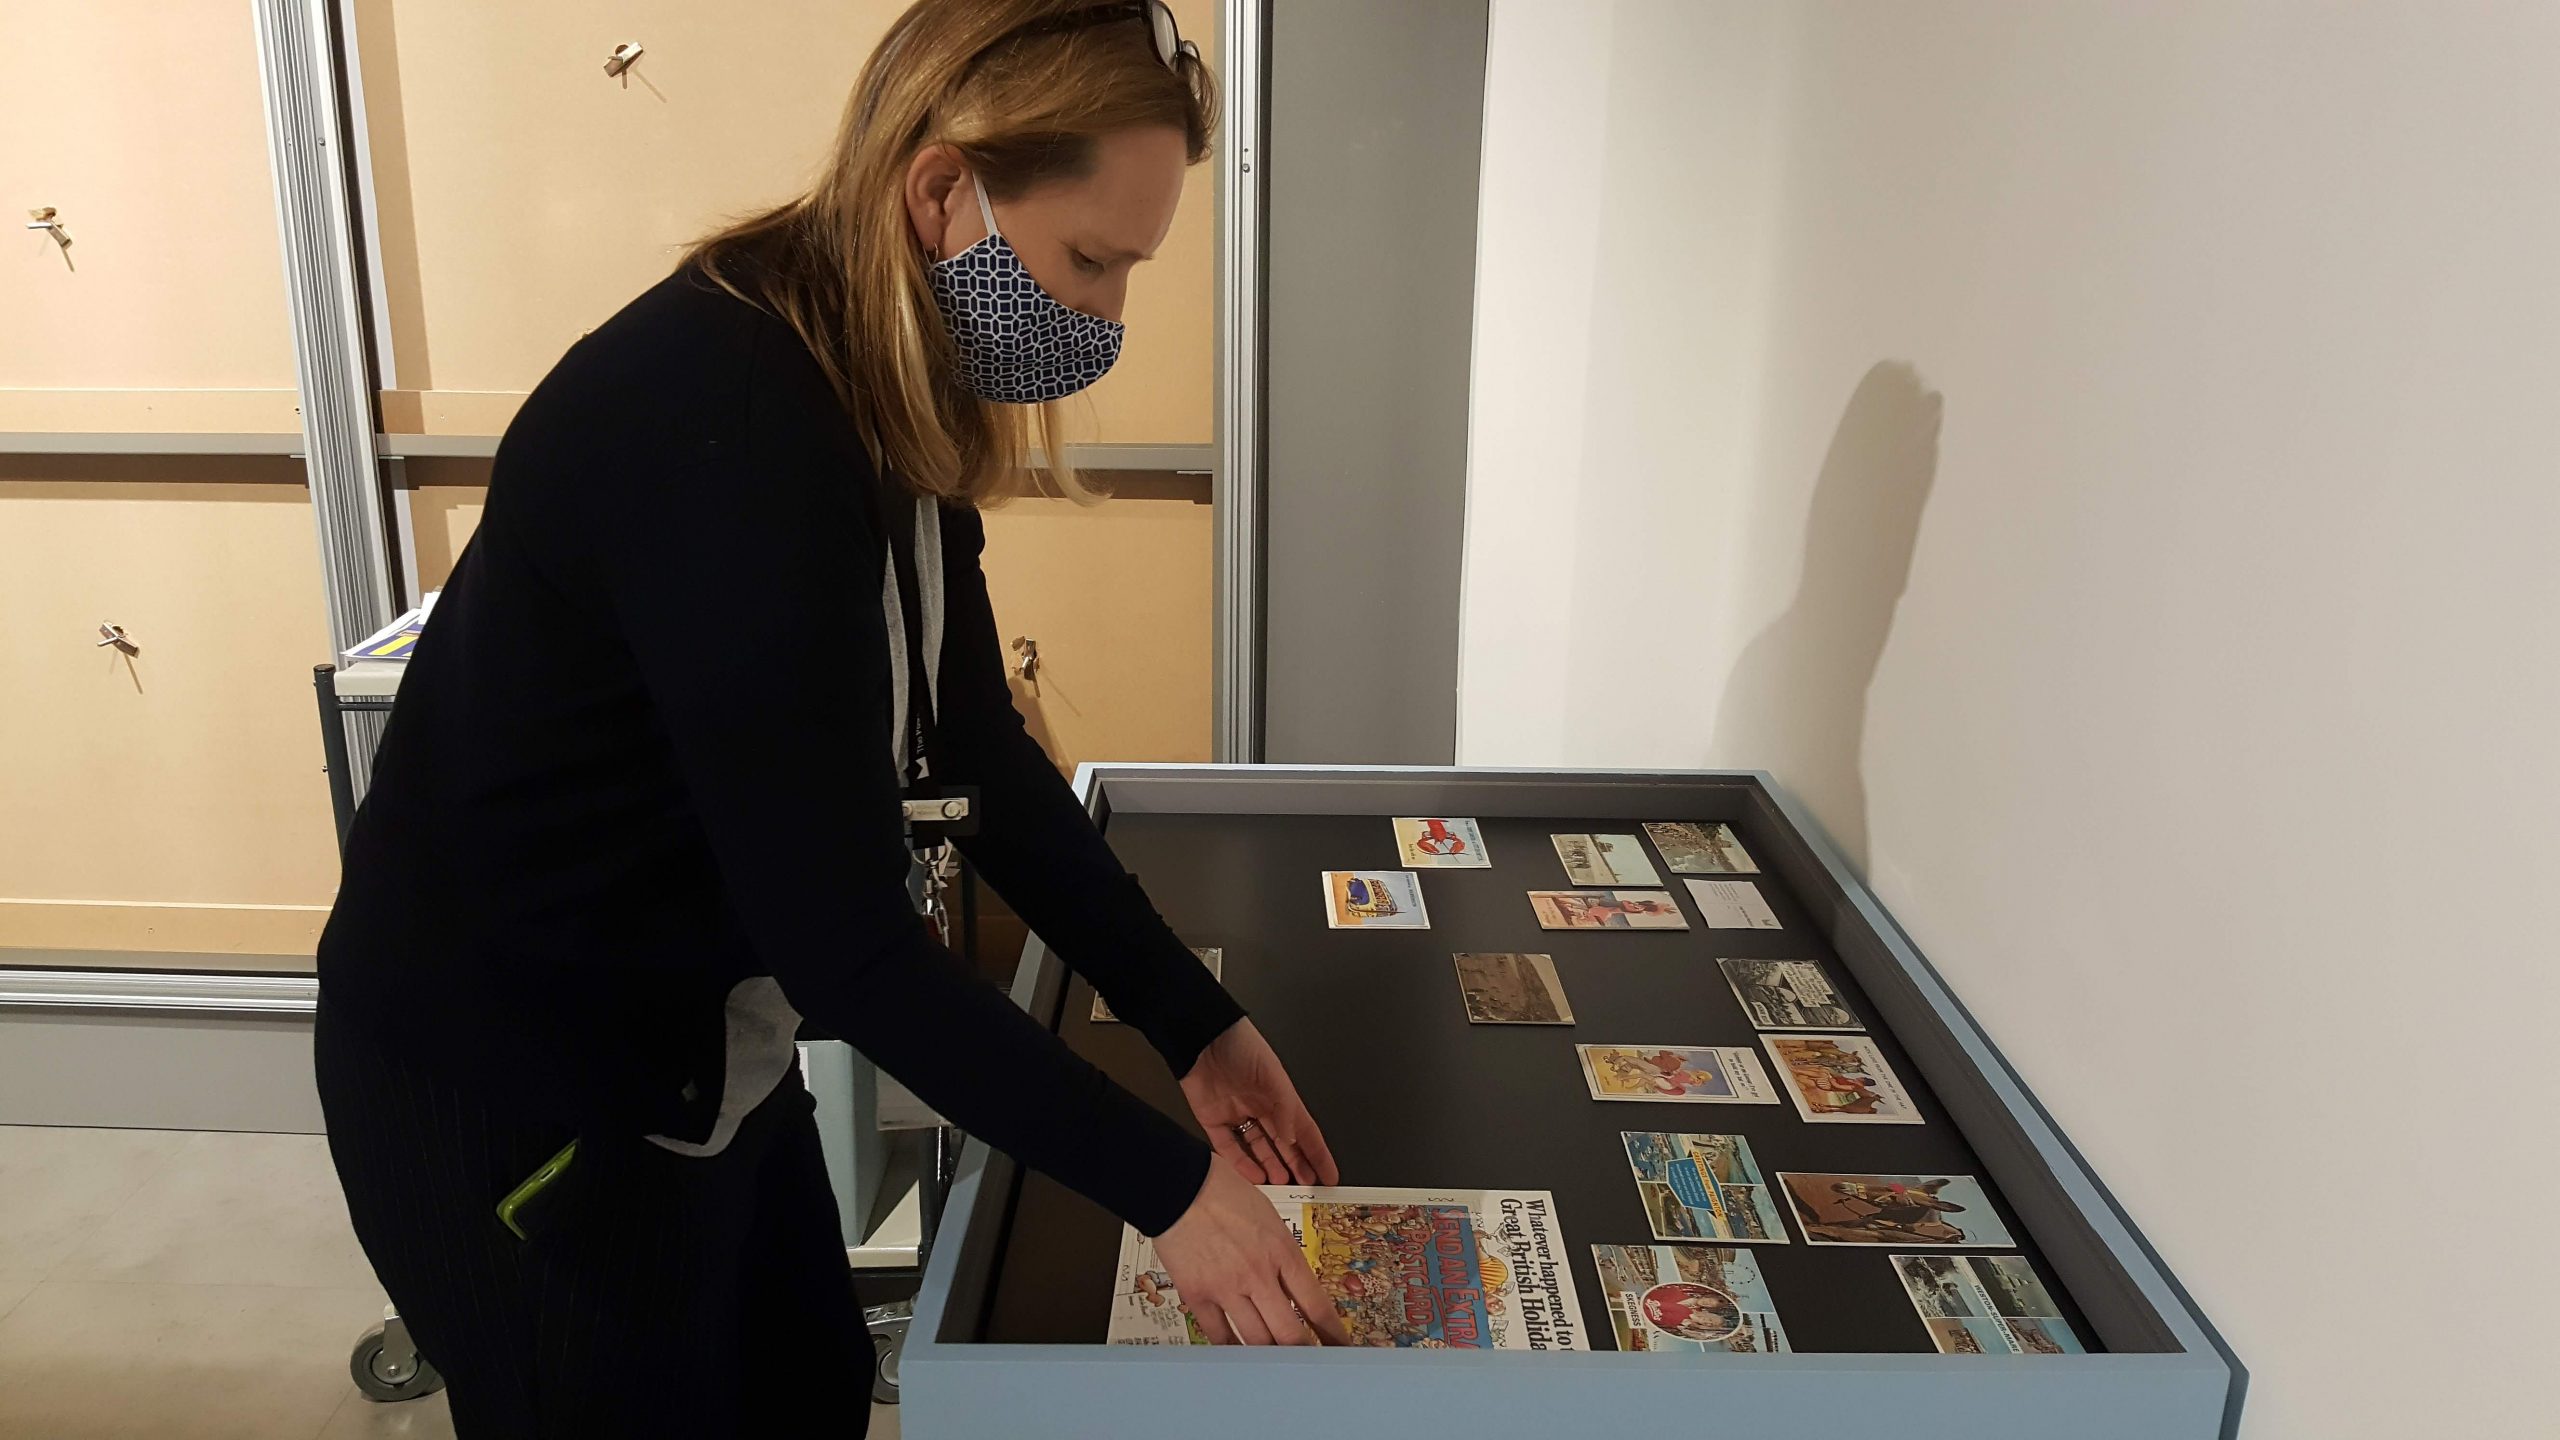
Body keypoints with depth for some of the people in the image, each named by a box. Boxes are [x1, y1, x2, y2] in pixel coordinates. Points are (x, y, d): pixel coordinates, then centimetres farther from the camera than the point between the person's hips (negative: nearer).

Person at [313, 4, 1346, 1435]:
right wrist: (1169, 1185, -24)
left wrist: (1200, 1027, -1)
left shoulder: (889, 408, -3)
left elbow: (986, 761, 1)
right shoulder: (719, 425, -31)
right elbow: (843, 938, -32)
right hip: (511, 1088, -8)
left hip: (695, 1047, 8)